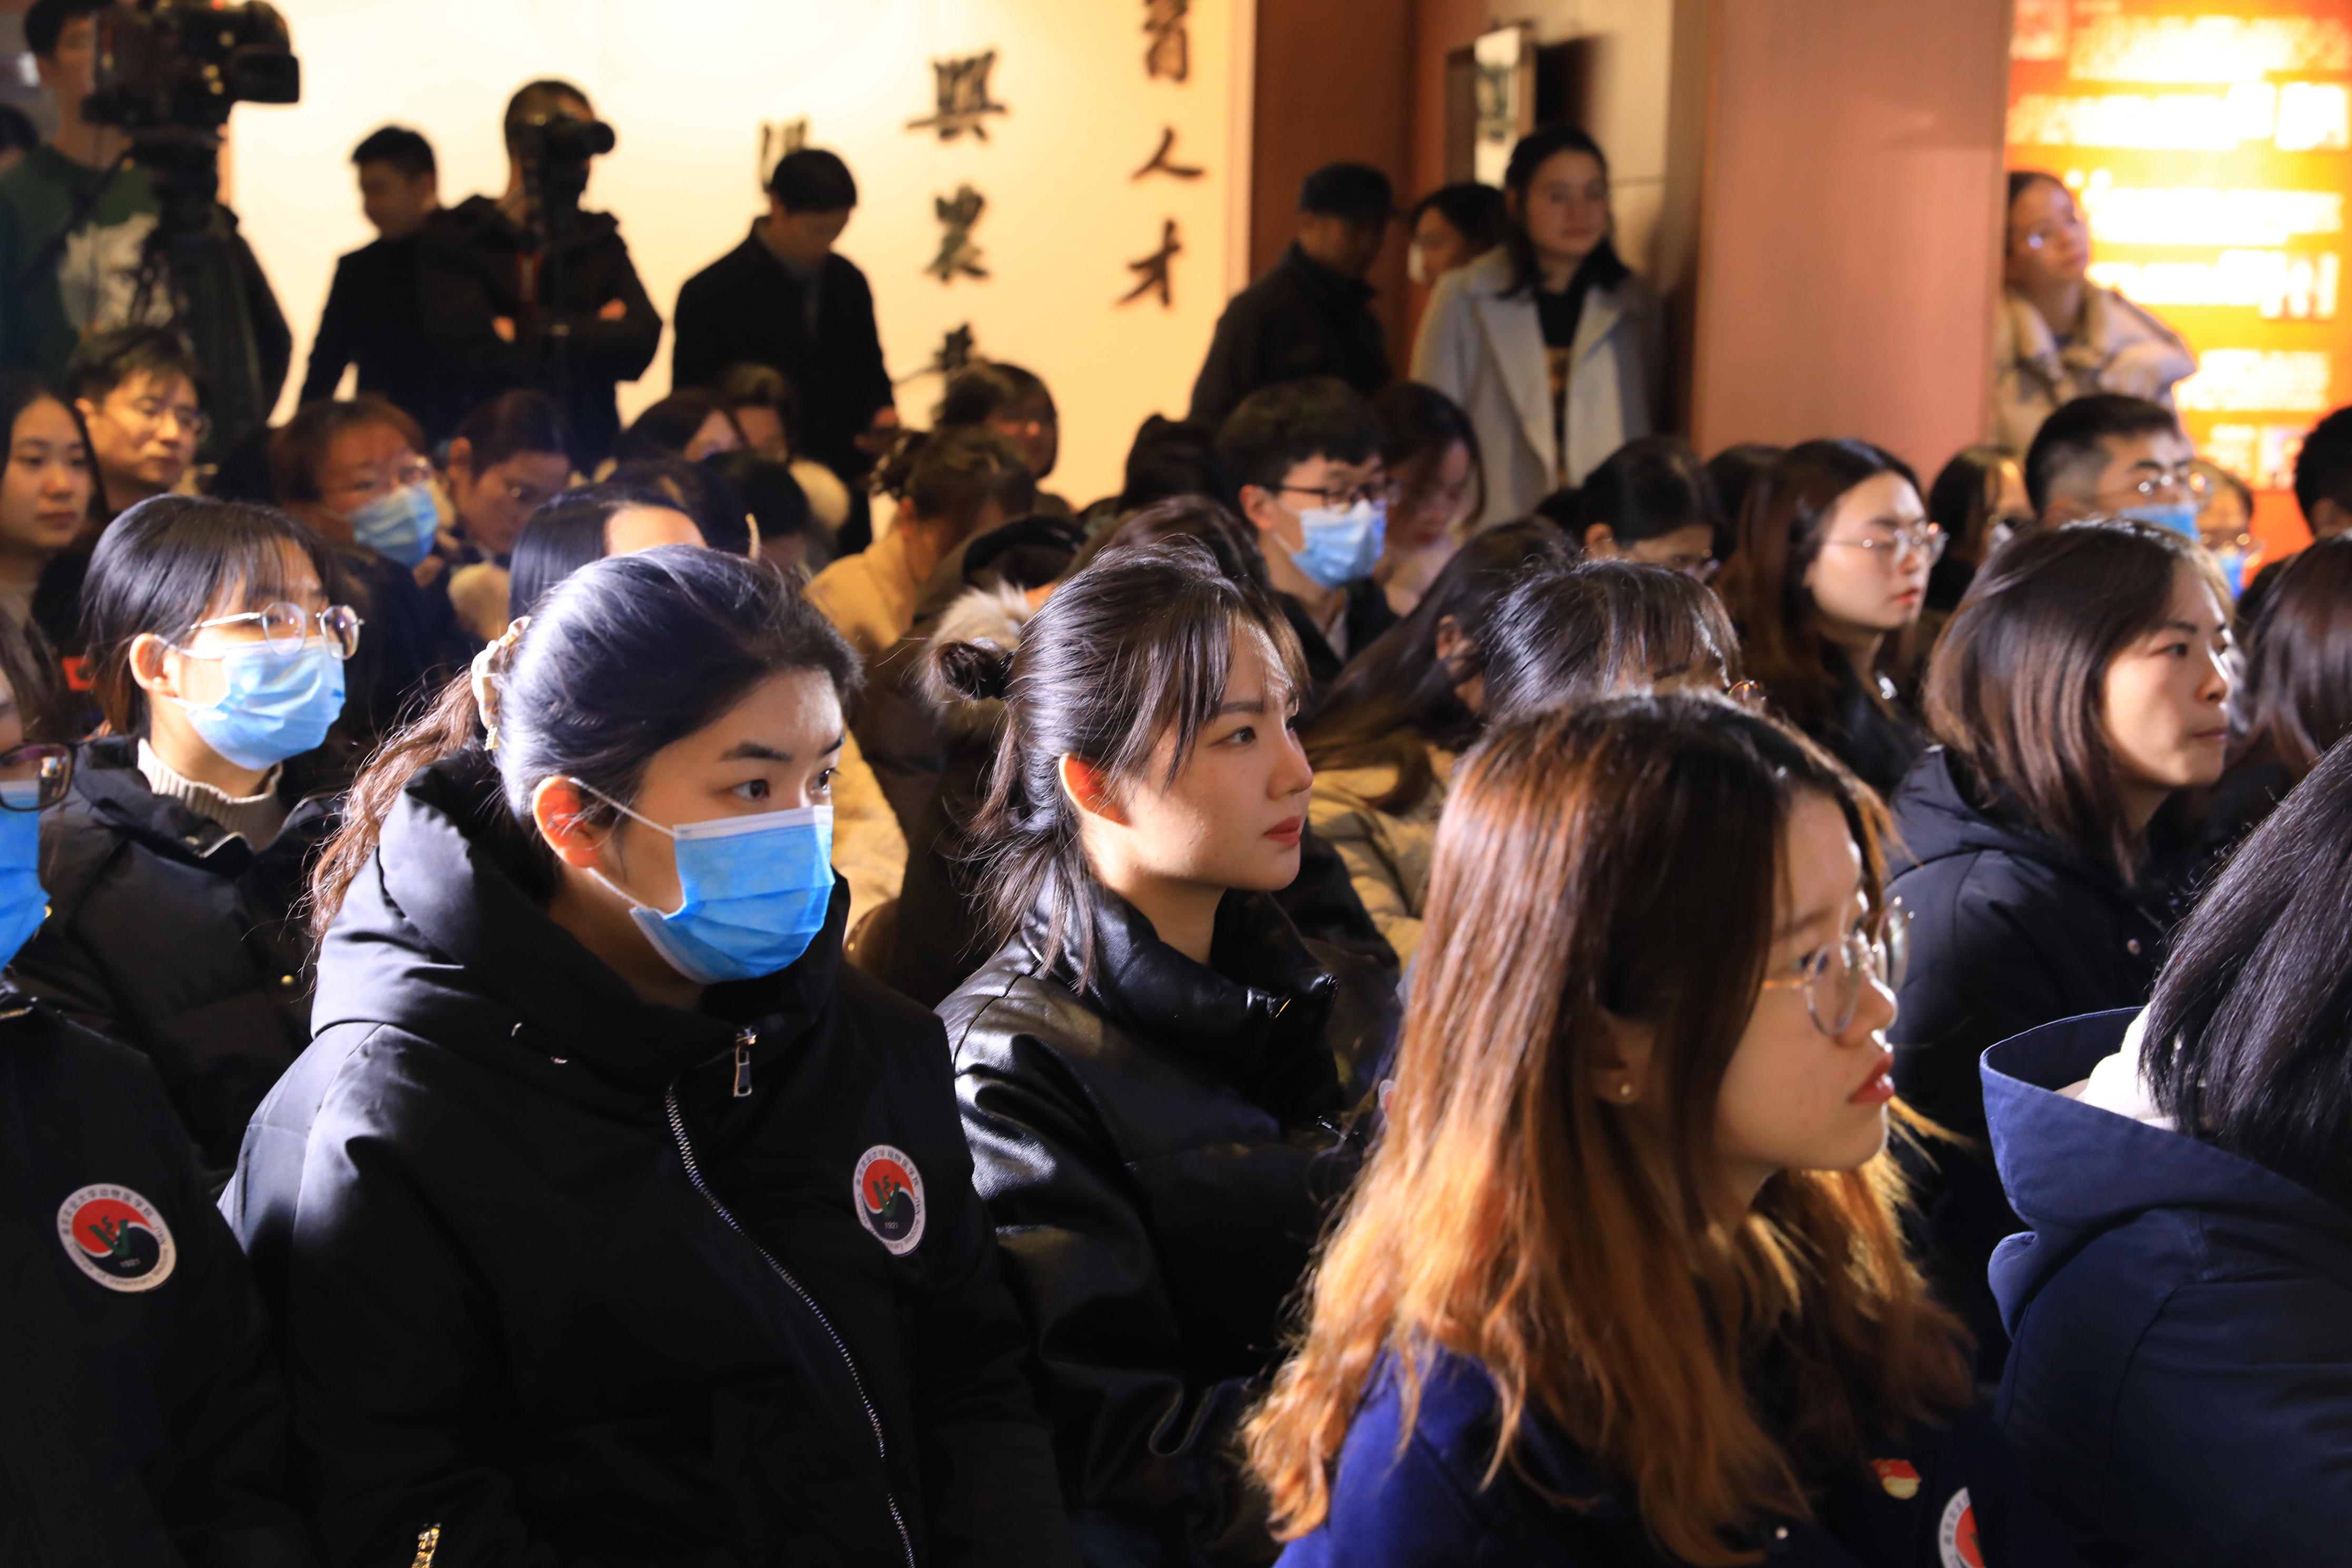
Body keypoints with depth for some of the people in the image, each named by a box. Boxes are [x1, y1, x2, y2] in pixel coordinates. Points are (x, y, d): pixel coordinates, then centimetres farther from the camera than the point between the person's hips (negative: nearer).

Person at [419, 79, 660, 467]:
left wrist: (530, 332, -8)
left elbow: (641, 341, -2)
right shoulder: (455, 242, 4)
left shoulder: (601, 242, 14)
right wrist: (592, 335, -3)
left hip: (588, 457, 3)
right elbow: (469, 349, -12)